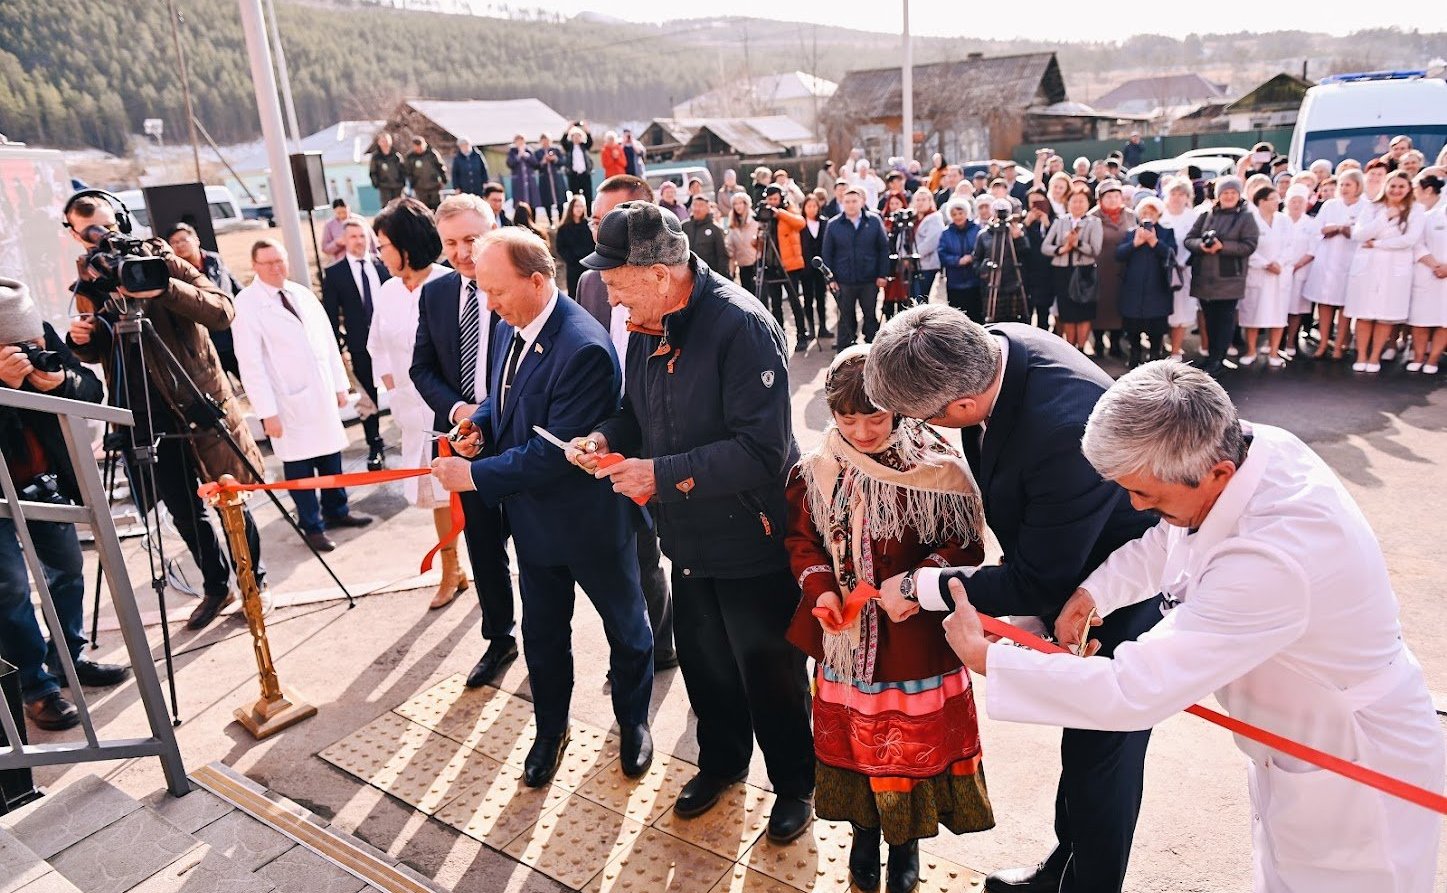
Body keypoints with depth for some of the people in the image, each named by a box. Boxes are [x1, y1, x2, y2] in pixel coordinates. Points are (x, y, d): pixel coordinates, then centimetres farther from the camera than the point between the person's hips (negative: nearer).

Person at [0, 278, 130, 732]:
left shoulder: (41, 335, -11)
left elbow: (94, 390, -6)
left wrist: (63, 382, -26)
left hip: (42, 482, 5)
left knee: (68, 566, 14)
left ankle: (68, 658, 32)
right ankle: (38, 689, 8)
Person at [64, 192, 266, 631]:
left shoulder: (162, 263, -6)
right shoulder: (88, 286, 7)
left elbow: (223, 311, -19)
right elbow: (97, 354, 16)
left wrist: (163, 288, -31)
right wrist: (80, 340, -6)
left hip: (198, 403, -4)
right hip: (147, 418, 4)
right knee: (185, 512, 11)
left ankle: (254, 581, 22)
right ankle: (216, 586, 28)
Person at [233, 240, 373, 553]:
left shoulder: (302, 293, 10)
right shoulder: (247, 304, -7)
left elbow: (328, 340, 13)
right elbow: (250, 362, -11)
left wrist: (340, 384, 10)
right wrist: (267, 412, -15)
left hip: (323, 394, 5)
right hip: (289, 401, -5)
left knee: (331, 456, 13)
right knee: (299, 464, 3)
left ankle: (336, 510, 32)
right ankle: (312, 526, 17)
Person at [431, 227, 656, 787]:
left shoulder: (584, 350, -29)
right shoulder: (509, 330, -2)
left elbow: (556, 451, -29)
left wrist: (476, 475, -22)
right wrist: (479, 427, -7)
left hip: (590, 517, -7)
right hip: (534, 515, 7)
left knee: (625, 625, 17)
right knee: (542, 632, 20)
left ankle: (633, 721, 40)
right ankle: (550, 729, 42)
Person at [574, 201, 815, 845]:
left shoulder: (741, 326, -24)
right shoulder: (646, 325, 1)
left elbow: (762, 449, -29)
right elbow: (637, 410, 15)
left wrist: (662, 474, -27)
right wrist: (607, 437, -7)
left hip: (751, 538, -7)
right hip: (688, 536, 7)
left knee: (770, 672, 11)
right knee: (703, 662, 23)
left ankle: (795, 783, 37)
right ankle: (721, 760, 49)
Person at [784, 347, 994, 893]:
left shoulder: (939, 468, -14)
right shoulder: (817, 471, -5)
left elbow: (964, 546, -8)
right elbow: (800, 538, 5)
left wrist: (921, 580, -24)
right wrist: (820, 587, -12)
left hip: (917, 637, -2)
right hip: (844, 632, 3)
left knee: (917, 737, 14)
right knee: (851, 734, 18)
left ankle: (906, 838, 40)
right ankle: (864, 829, 43)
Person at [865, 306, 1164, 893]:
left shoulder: (1066, 433, -41)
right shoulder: (994, 344, -15)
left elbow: (1036, 584, -28)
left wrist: (921, 587, -18)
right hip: (1064, 571, 8)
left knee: (1099, 757, 10)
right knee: (1079, 739, 25)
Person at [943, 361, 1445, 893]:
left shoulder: (1272, 564, -42)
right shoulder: (1247, 445, -17)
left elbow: (1131, 692, -39)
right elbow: (1172, 535, 4)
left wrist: (981, 657, -30)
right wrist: (1093, 593, -12)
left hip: (1355, 777, -8)